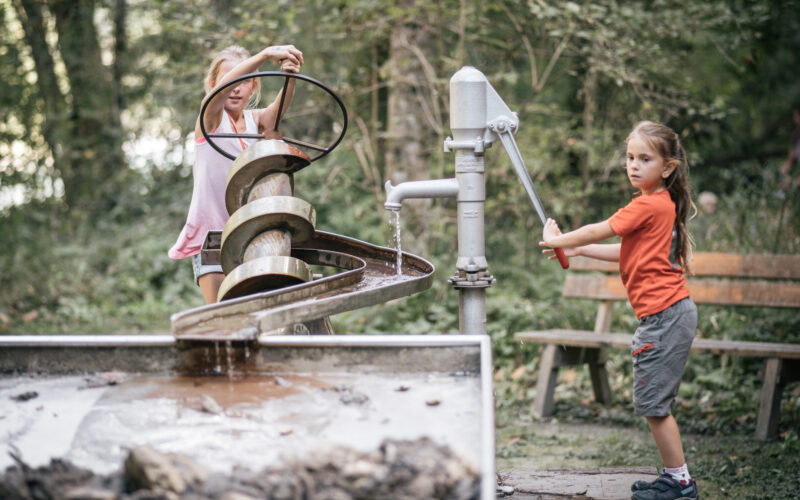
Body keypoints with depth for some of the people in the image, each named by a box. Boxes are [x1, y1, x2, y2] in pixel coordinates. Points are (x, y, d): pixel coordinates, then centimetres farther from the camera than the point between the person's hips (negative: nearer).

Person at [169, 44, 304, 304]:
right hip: (209, 231, -4)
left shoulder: (255, 120, 10)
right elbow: (222, 89, -23)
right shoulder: (211, 117, -1)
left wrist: (289, 79, -36)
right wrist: (266, 55, -37)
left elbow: (277, 109, -13)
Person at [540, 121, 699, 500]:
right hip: (665, 314, 10)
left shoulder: (649, 205, -15)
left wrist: (557, 240, 7)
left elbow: (598, 231, -8)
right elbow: (629, 252, 22)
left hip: (665, 314, -10)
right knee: (654, 402, 14)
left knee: (652, 401, -4)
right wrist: (576, 250, 21)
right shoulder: (659, 203, 15)